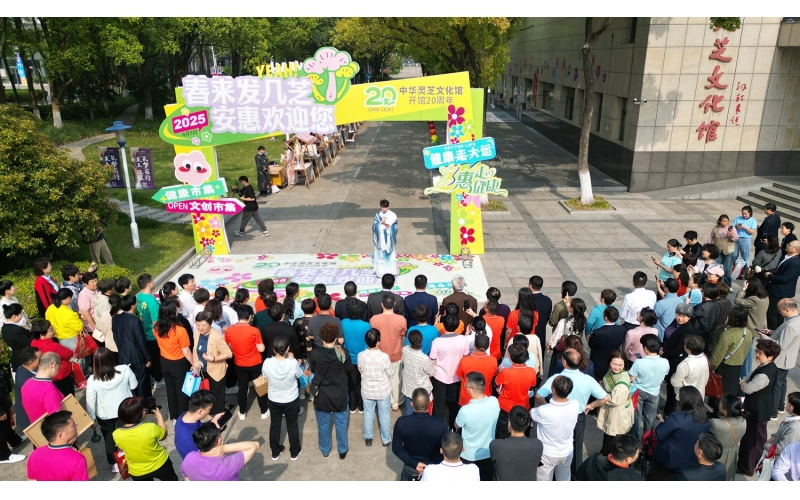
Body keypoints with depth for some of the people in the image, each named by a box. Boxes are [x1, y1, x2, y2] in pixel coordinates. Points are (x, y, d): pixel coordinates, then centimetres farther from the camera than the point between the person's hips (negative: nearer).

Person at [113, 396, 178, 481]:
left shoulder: (116, 434, -24)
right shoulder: (151, 428, -32)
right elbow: (164, 435, -9)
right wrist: (159, 416, 2)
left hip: (137, 472, 2)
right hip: (160, 464, -2)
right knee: (172, 479, 27)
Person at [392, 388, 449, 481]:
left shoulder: (401, 422, -28)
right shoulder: (440, 424, -30)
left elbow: (396, 448, -17)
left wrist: (414, 463, -13)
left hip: (410, 466, 1)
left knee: (405, 477, 34)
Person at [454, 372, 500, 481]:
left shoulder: (465, 411, -35)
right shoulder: (495, 401, -22)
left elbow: (457, 426, -11)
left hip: (469, 456, -4)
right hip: (488, 453, 4)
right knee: (487, 479, 26)